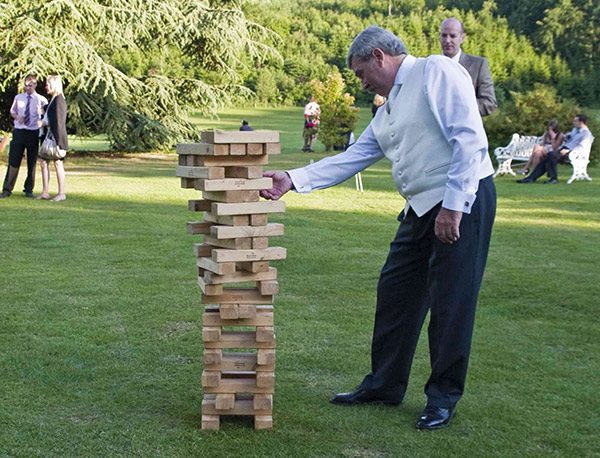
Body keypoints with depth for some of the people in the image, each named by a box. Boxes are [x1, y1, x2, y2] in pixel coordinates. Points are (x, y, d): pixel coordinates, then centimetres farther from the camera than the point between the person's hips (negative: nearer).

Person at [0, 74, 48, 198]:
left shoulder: (41, 100, -3)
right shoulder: (18, 98, 5)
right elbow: (12, 111, 17)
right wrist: (17, 116, -4)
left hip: (33, 133, -1)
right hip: (19, 132, 1)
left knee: (32, 163, 8)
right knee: (13, 161, 0)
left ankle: (29, 190, 19)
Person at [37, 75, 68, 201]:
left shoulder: (59, 100, -15)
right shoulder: (53, 100, 14)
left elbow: (59, 121, -19)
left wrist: (57, 141, -21)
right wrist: (44, 122, 5)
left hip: (57, 136, -10)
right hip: (49, 135, 10)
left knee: (58, 163, -3)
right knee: (43, 161, 10)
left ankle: (61, 193, 5)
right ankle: (45, 192, 14)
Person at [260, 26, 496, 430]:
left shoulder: (436, 72, -8)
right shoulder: (388, 109, 19)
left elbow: (469, 139, -17)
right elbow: (351, 158, 17)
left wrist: (454, 205, -21)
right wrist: (292, 180, 9)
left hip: (463, 202, -9)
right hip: (421, 208, 9)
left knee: (451, 301, -2)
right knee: (395, 293, 12)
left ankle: (444, 397, 12)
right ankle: (384, 384, 25)